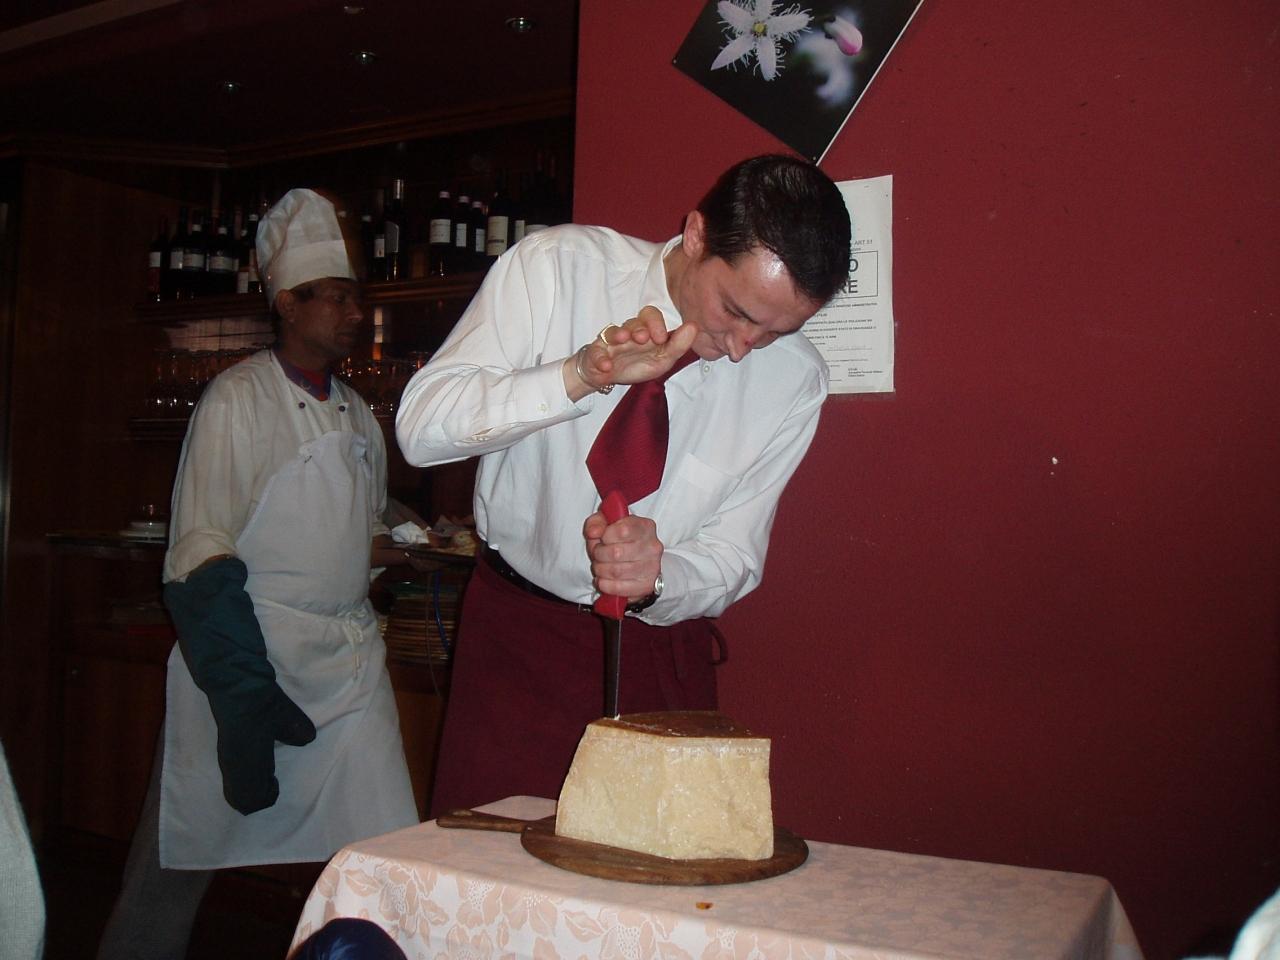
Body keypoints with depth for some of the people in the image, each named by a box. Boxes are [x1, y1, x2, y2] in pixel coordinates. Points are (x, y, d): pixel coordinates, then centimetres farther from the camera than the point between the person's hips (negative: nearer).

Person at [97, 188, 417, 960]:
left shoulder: (357, 413, 14)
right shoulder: (239, 398, -5)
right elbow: (202, 549, -11)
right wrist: (247, 688, -17)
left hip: (349, 656, 6)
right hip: (250, 648, -5)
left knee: (388, 858, 2)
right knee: (185, 847, 6)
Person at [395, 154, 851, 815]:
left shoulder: (795, 380, -10)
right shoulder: (556, 267, -15)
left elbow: (734, 559, -6)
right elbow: (420, 426, -19)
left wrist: (654, 577, -28)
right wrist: (581, 375, -33)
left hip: (662, 646, 2)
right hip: (517, 632, -1)